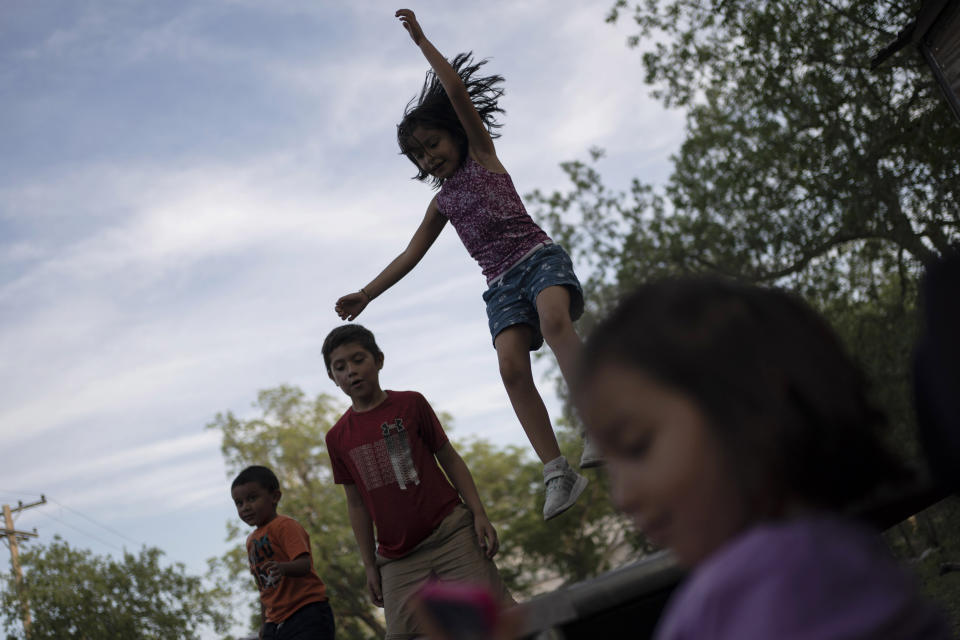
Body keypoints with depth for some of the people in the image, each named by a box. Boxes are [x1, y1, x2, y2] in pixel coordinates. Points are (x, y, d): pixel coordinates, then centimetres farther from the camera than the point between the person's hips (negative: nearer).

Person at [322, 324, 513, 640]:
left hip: (451, 533, -2)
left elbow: (449, 459, 4)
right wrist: (370, 566, 8)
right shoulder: (338, 438, 6)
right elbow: (357, 504, 11)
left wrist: (479, 514, -5)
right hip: (398, 560, 2)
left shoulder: (410, 404, 0)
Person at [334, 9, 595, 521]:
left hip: (538, 257, -4)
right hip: (501, 284, 4)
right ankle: (557, 472, -25)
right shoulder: (442, 203, 24)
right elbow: (410, 255, 26)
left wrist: (421, 41, 5)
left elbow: (457, 90, 3)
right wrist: (366, 295, 21)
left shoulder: (482, 154, 12)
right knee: (511, 366, -19)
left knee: (554, 321, -35)